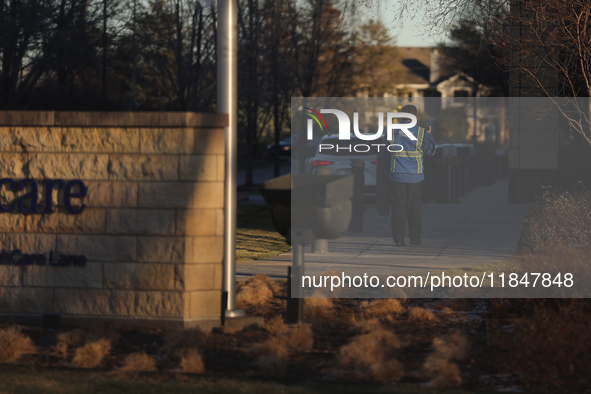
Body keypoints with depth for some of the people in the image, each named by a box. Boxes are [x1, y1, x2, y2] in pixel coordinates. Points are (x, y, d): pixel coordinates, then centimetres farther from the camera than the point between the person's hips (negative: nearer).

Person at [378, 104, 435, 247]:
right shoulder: (421, 132, -4)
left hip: (397, 176, 0)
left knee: (398, 207, 2)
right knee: (415, 206, 11)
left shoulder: (392, 131, 0)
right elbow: (429, 151, 7)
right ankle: (415, 238, 11)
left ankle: (398, 239, -2)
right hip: (415, 176, 0)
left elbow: (384, 153, 7)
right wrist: (429, 135, 20)